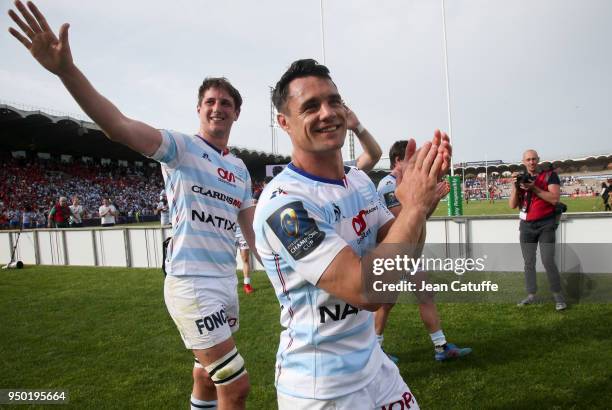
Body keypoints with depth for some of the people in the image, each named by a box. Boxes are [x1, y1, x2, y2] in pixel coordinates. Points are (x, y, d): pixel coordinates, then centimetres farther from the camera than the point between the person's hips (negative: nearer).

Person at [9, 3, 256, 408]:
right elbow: (120, 126, -24)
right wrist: (66, 69, -37)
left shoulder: (241, 169, 13)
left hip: (226, 281, 7)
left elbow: (253, 229, 16)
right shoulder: (181, 147, -7)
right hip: (191, 282, -7)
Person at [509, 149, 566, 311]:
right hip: (526, 226, 4)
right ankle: (531, 295, 15)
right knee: (529, 263, 7)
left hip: (545, 225, -4)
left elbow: (554, 198, -15)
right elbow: (512, 205, 2)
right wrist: (515, 186, -10)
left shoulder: (550, 175, -2)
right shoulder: (521, 178, 9)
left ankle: (558, 296, 2)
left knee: (548, 261, -12)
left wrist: (533, 188, -20)